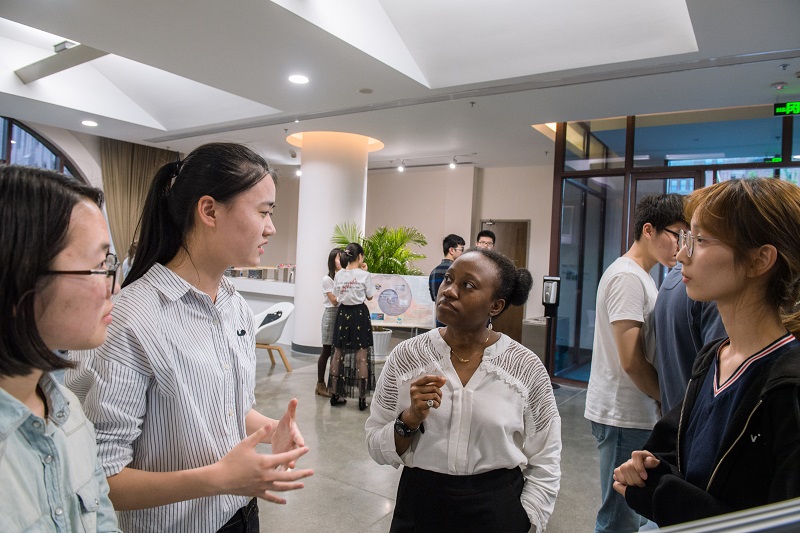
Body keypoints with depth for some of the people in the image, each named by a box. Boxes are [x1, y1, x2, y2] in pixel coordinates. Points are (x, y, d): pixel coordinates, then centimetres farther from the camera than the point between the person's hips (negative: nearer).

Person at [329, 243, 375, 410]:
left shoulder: (339, 275, 1)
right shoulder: (364, 275, -11)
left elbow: (337, 295, 9)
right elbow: (369, 296, 1)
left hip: (343, 313, 4)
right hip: (359, 313, -4)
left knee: (338, 354, 12)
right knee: (361, 357, 0)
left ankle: (335, 394, 19)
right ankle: (362, 398, 4)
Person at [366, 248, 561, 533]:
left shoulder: (527, 368, -11)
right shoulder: (405, 356, -9)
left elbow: (544, 465, -2)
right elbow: (378, 449, -4)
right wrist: (410, 419, -21)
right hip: (418, 508, 1)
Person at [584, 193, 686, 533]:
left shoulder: (640, 276, 13)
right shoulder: (627, 278, -17)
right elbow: (631, 362, -21)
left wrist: (664, 399, 9)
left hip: (637, 413, 9)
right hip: (624, 416, -9)